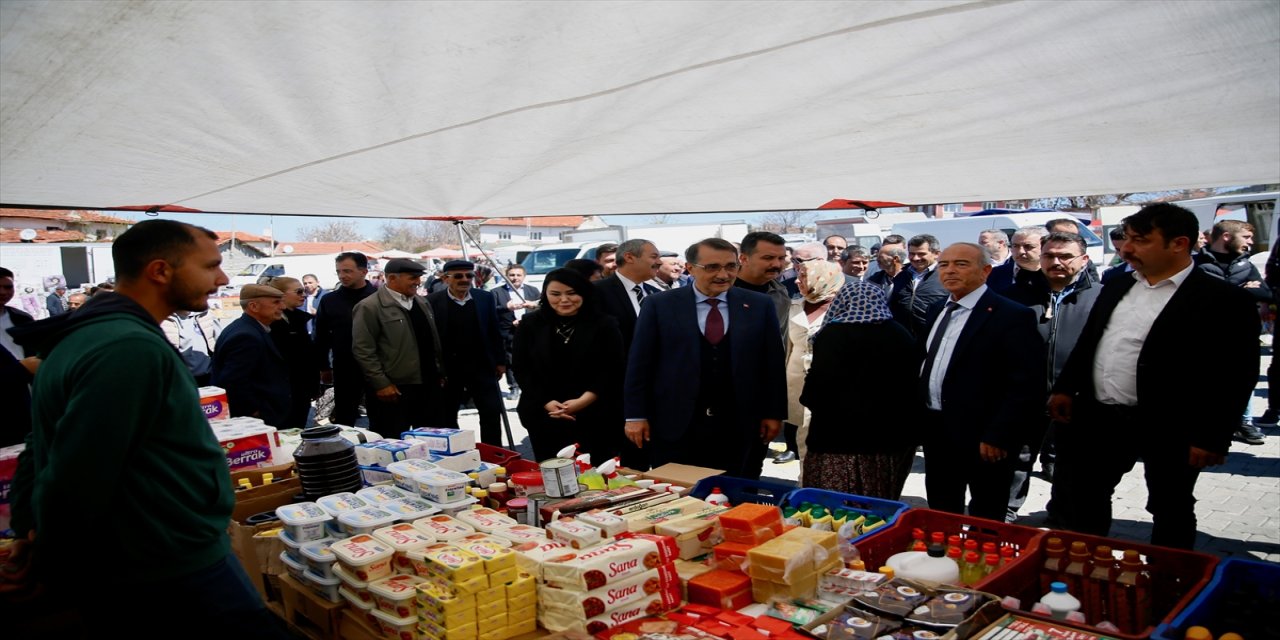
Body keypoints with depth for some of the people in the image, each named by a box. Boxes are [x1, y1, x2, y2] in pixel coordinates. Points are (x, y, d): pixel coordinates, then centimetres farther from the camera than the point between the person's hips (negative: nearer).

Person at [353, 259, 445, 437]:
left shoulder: (422, 303, 14)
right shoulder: (369, 307, -10)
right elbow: (363, 351, -13)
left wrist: (440, 373, 15)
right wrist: (381, 384, -15)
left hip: (429, 386, 7)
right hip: (394, 390, -7)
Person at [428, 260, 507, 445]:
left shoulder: (486, 298, 1)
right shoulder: (432, 302, -8)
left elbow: (495, 331, 7)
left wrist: (500, 360, 6)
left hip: (482, 366, 2)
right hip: (448, 369, -2)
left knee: (492, 413, 5)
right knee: (446, 417, 10)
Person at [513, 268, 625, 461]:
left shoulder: (604, 324, 1)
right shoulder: (530, 324, 6)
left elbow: (613, 369, -3)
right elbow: (520, 368, 4)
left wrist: (584, 400, -14)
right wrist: (546, 403, -9)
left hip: (595, 417, -1)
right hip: (544, 416, 2)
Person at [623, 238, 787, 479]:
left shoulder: (759, 305, 4)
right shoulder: (660, 305, -1)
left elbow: (773, 362, 7)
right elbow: (640, 363, 0)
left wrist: (774, 413, 5)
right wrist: (636, 415, -3)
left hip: (740, 426, 1)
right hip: (675, 425, -1)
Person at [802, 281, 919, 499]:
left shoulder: (832, 334, -10)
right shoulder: (903, 337, 8)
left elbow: (817, 386, -13)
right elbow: (914, 386, 13)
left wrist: (810, 399, 8)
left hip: (839, 437, -6)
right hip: (890, 438, 6)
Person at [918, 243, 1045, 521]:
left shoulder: (1013, 316, -14)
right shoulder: (938, 310, 10)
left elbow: (1026, 385, -18)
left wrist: (998, 436, -20)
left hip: (982, 437, -7)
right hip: (936, 432, 7)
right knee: (940, 515, 19)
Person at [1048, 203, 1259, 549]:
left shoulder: (1224, 300, -11)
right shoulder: (1116, 288, 8)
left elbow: (1236, 375, -13)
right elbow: (1087, 344, 16)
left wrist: (1211, 438, -16)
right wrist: (1065, 388, 9)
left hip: (1169, 429, -6)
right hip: (1100, 419, 6)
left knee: (1171, 514, 12)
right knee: (1085, 498, 15)